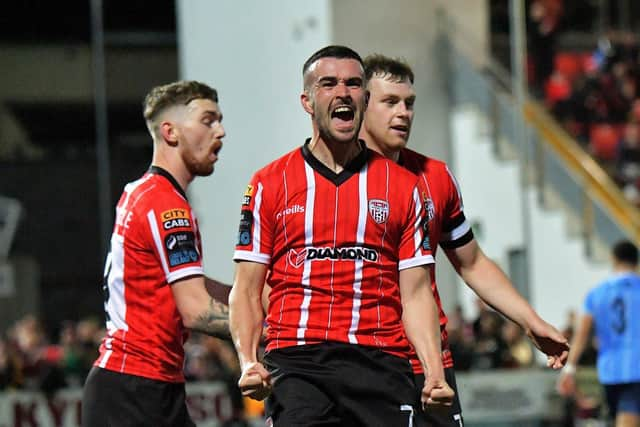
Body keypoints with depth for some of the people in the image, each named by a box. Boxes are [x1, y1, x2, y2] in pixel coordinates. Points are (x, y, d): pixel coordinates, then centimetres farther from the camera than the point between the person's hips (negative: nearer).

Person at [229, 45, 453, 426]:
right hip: (297, 363, -1)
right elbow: (247, 291, 8)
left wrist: (435, 373, -3)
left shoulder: (402, 186, 13)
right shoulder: (269, 184, 9)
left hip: (382, 363, 2)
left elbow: (416, 294, 10)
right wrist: (248, 362, -9)